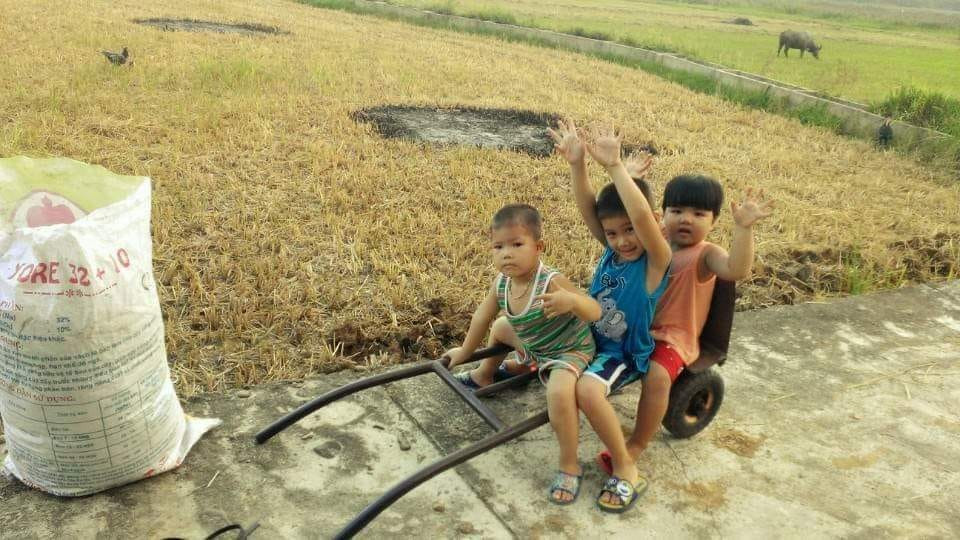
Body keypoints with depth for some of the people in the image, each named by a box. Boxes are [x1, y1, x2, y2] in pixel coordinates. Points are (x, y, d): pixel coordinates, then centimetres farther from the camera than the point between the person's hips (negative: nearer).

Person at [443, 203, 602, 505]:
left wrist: (572, 301, -62)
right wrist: (465, 351, 14)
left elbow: (595, 312, -40)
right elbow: (483, 317, 2)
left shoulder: (551, 283, -36)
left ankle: (569, 466, -12)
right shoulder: (501, 283, -15)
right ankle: (485, 376, 53)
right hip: (533, 344, 8)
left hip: (570, 350, -8)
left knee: (559, 393, -34)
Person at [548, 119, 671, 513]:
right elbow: (586, 207, -18)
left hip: (624, 353, -7)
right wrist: (577, 164, -34)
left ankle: (626, 471, -18)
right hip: (588, 336, 7)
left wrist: (615, 165, -45)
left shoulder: (657, 259, -21)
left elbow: (643, 216, -41)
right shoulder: (612, 248, -4)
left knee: (587, 390, -37)